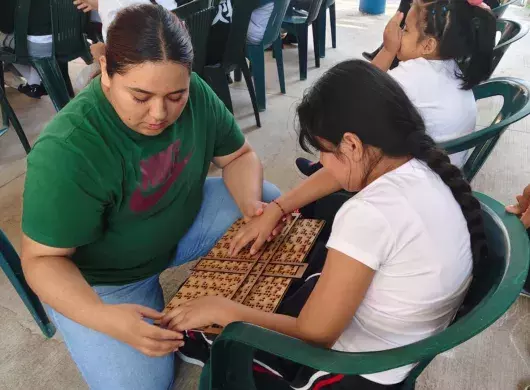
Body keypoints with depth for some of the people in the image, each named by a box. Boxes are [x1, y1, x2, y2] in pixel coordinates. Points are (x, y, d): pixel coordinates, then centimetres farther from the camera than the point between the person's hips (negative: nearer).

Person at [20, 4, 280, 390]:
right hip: (102, 277, -4)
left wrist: (251, 205, -23)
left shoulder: (195, 94, -17)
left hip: (186, 221, 5)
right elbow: (42, 259, -25)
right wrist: (102, 317, -41)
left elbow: (238, 156, -3)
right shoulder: (66, 152, -33)